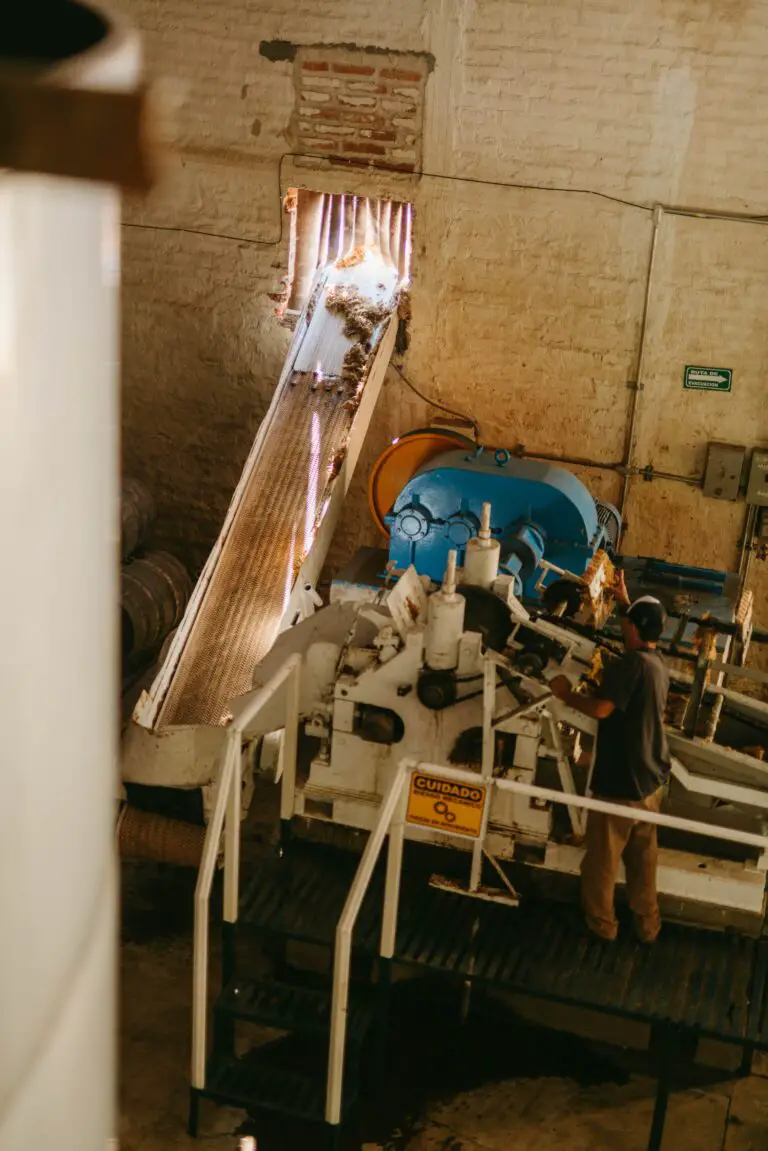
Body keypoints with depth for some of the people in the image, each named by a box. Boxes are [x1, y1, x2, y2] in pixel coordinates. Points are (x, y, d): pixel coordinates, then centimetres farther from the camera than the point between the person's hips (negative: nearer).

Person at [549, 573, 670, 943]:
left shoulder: (629, 664, -24)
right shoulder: (658, 664, 4)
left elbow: (601, 708, -34)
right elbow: (642, 626, 26)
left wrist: (565, 693, -19)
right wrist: (624, 600, 33)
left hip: (621, 781, -8)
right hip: (651, 779, 8)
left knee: (602, 856, 11)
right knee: (642, 855, 21)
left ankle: (601, 923, 25)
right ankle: (646, 923, 32)